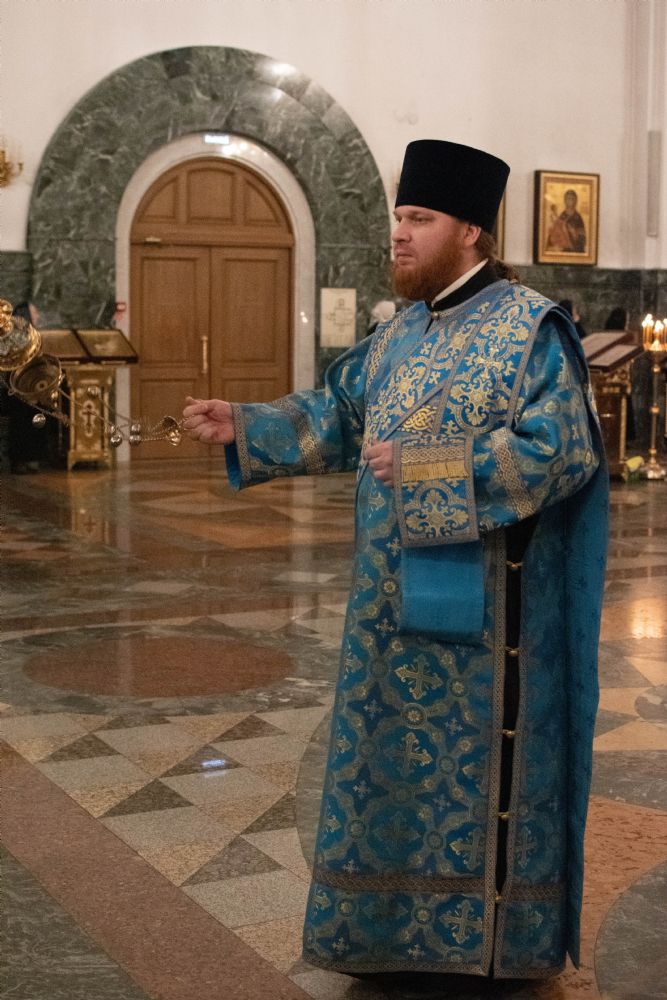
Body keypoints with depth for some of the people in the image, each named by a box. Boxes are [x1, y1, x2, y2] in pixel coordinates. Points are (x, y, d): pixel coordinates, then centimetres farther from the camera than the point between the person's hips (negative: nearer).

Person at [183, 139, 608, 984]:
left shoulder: (530, 328, -11)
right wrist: (242, 426, 1)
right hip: (395, 599, 7)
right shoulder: (398, 335, 11)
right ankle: (396, 925, 29)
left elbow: (559, 450, -19)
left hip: (480, 603, -7)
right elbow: (332, 417, 15)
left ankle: (488, 938, 19)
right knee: (399, 757, 14)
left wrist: (424, 466, -22)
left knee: (478, 760, 2)